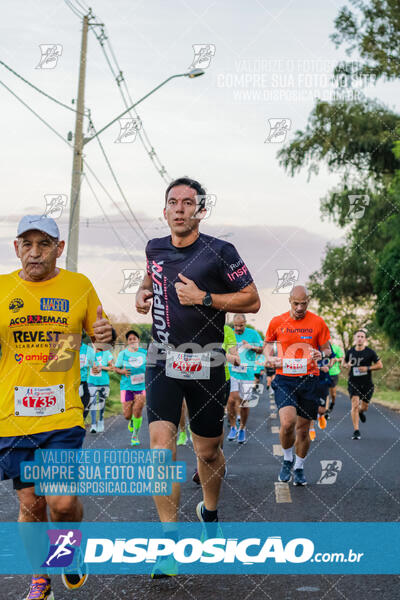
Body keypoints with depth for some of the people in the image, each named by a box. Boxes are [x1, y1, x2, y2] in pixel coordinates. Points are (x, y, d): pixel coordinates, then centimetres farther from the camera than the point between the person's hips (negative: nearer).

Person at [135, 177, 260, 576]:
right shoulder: (155, 248, 6)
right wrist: (143, 292, 7)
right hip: (162, 360, 2)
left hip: (206, 364, -2)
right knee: (161, 442, -14)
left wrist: (203, 298, -16)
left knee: (208, 450, 9)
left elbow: (252, 300, -7)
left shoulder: (220, 252, -7)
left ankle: (210, 512, 39)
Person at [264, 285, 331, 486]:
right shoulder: (277, 322, 3)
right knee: (287, 423, -19)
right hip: (285, 379, -1)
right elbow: (268, 343, 18)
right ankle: (287, 459, 8)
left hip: (309, 380, 1)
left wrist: (321, 354, -15)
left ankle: (299, 468, 28)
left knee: (303, 428, 7)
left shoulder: (317, 322, 1)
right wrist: (270, 357, -2)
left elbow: (327, 349, 8)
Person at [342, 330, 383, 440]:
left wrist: (367, 368, -15)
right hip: (353, 382, 0)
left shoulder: (370, 352, -4)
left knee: (365, 407, 9)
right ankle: (356, 431, -12)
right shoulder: (350, 352, 1)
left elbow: (380, 365, 0)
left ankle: (360, 412, 49)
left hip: (367, 383, 0)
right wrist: (346, 365, -8)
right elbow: (343, 363, 17)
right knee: (355, 405, -14)